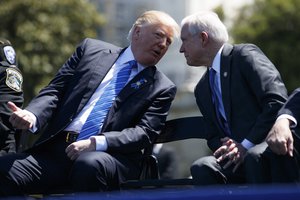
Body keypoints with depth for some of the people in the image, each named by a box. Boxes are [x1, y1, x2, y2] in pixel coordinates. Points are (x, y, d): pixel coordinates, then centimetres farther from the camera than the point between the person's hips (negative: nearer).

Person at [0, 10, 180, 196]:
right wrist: (32, 116, -9)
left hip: (109, 154, -2)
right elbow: (54, 90, 13)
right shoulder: (91, 49, 18)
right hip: (57, 149, 2)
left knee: (89, 165, -38)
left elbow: (145, 133, 0)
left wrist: (96, 143, -15)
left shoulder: (162, 88, 13)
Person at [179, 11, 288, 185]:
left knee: (255, 155, -40)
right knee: (202, 167, -26)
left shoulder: (245, 55, -1)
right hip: (236, 157, 6)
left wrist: (247, 145, -15)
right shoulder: (202, 89, 22)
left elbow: (277, 102, -13)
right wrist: (226, 146, -5)